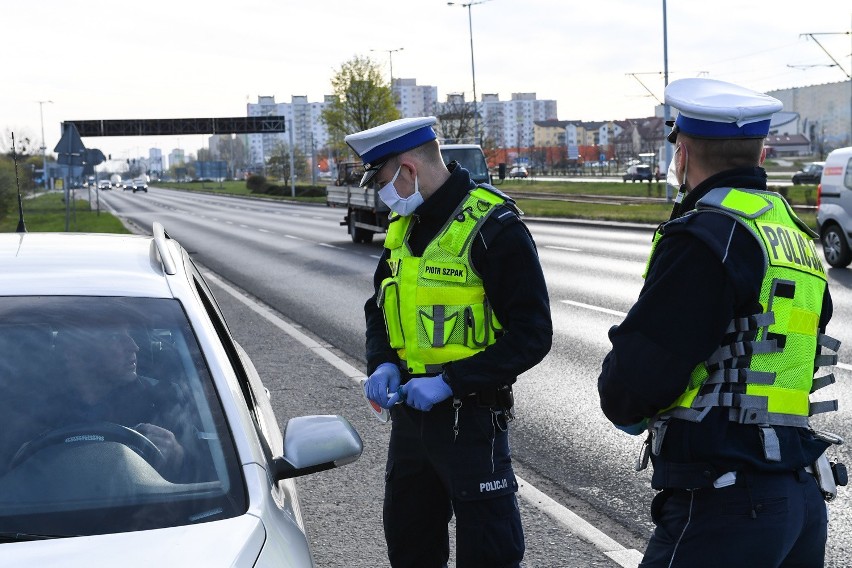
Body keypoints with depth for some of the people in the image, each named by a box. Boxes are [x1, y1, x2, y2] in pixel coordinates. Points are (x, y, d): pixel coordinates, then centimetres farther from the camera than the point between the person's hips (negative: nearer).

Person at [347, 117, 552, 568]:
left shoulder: (493, 228, -17)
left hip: (471, 417, -8)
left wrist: (448, 382, -22)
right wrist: (383, 363, -2)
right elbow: (379, 306, 18)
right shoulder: (403, 226, 7)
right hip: (409, 410, 8)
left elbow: (532, 334, -18)